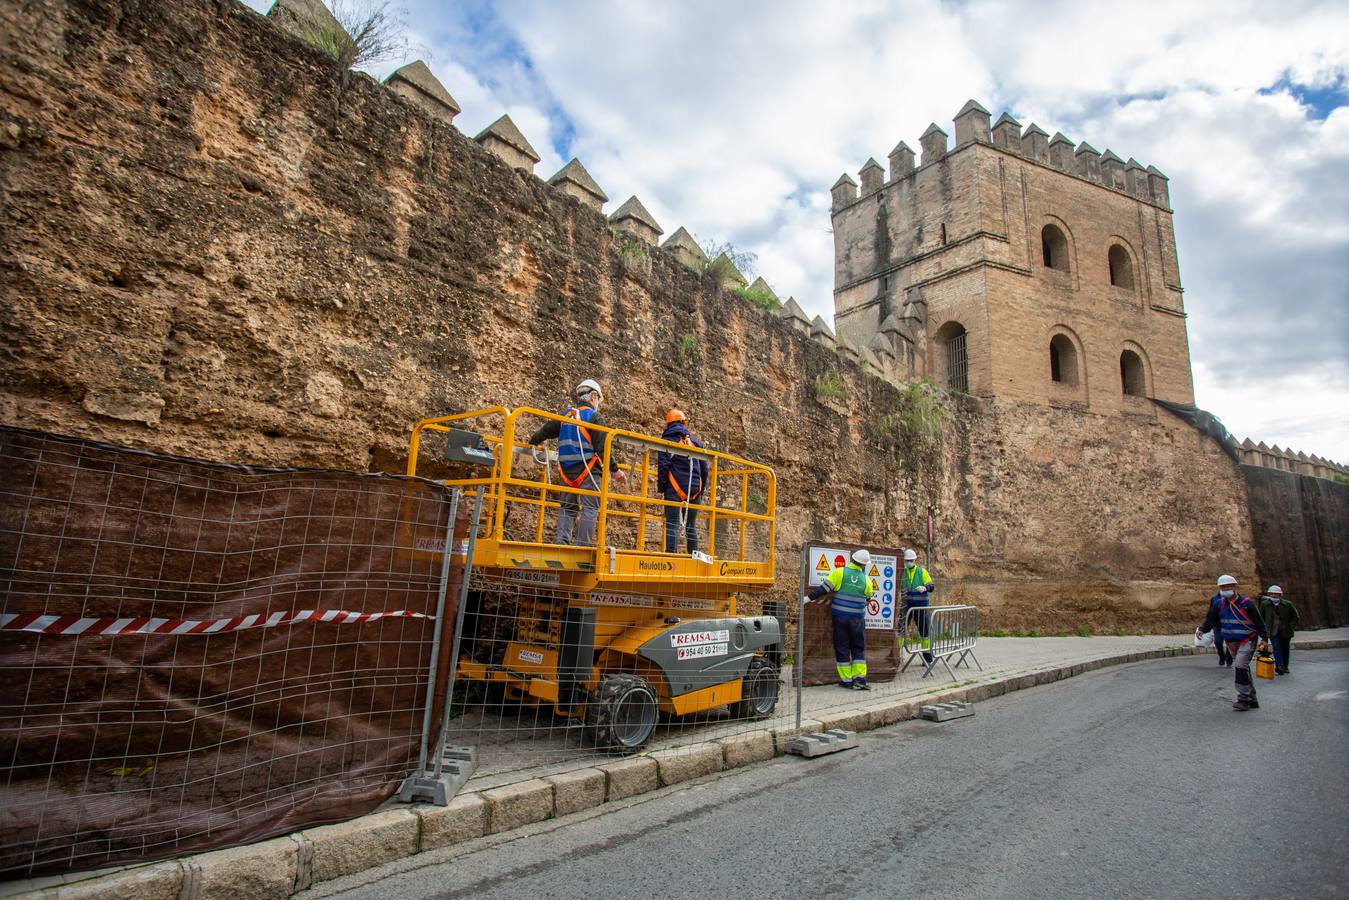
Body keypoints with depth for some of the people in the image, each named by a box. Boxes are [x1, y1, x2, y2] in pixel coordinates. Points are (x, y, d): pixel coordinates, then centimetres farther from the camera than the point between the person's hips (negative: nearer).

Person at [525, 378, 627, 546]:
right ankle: (583, 546, -9)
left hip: (567, 471, 6)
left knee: (568, 507, 15)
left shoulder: (565, 415, 13)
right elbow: (602, 449, -13)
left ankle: (560, 540, 5)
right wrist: (615, 470, -9)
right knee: (589, 508, -4)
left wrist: (531, 443, 38)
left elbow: (545, 430, 20)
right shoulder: (595, 417, -6)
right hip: (588, 471, -6)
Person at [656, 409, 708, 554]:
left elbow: (663, 466, -7)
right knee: (691, 526, 13)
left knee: (672, 523, -8)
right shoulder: (696, 442, 15)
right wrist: (701, 490, 22)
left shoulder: (667, 440, 2)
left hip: (674, 488, -4)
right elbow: (704, 469, 15)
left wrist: (661, 488, -3)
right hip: (694, 490, 4)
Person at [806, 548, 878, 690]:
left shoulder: (839, 573, -8)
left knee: (842, 648, 8)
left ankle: (846, 680, 11)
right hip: (857, 619, 1)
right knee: (859, 649, 13)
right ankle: (860, 679, 5)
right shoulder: (867, 581, -1)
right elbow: (867, 599, 11)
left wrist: (809, 598, -4)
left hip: (839, 617, -1)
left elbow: (823, 588, -11)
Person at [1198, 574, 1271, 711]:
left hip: (1247, 640, -5)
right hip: (1231, 642, 5)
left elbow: (1259, 621, -5)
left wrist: (1264, 638, -10)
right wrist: (1202, 629, -18)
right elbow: (1210, 619, -1)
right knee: (1243, 669, 12)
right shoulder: (1219, 604, 2)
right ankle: (1251, 700, 22)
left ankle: (1243, 698, -13)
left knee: (1241, 665, -19)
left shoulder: (1246, 603, -11)